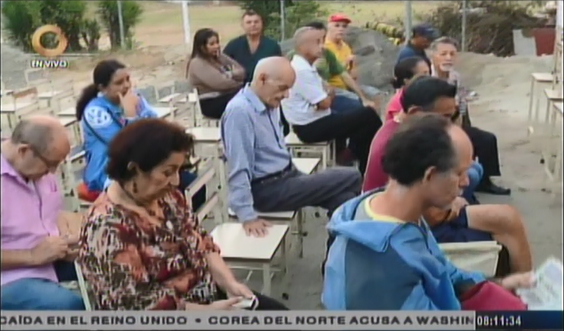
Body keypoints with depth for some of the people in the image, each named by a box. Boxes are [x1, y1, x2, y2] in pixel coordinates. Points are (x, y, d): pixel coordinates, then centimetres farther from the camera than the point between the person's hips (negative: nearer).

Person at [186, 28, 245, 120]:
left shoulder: (219, 57, 16)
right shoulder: (197, 63, -8)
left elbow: (242, 72, 10)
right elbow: (220, 83, -17)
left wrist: (230, 74, -11)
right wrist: (239, 83, -2)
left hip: (228, 96, 7)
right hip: (211, 103, -7)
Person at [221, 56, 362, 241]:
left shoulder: (270, 103, 7)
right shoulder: (239, 111, -21)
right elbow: (238, 170, -25)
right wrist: (247, 216, -28)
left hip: (286, 176, 9)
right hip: (267, 189, -8)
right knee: (351, 178, -10)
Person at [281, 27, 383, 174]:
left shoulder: (307, 67, 11)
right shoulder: (302, 71, -22)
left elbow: (329, 92, 16)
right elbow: (324, 103, -20)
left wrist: (327, 93, -7)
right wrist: (328, 94, 2)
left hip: (317, 121, 10)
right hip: (310, 128, -10)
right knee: (368, 115, -8)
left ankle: (365, 170, 15)